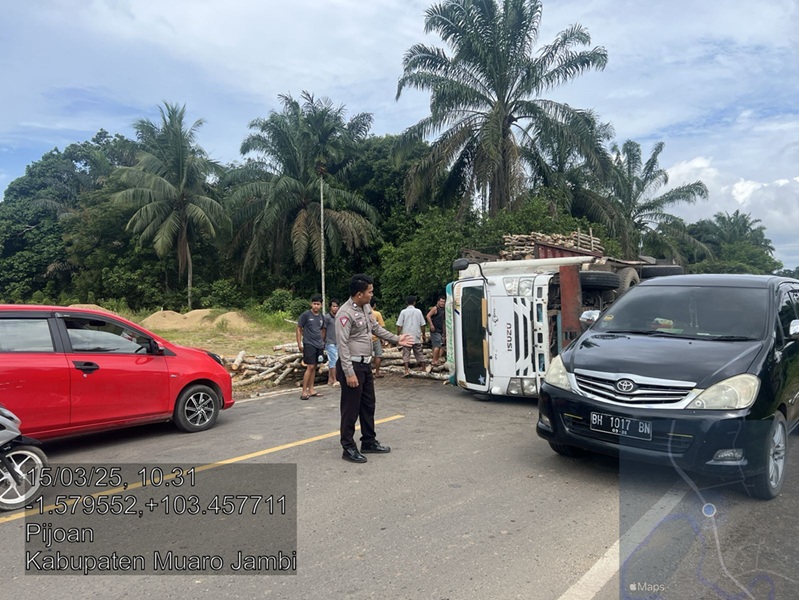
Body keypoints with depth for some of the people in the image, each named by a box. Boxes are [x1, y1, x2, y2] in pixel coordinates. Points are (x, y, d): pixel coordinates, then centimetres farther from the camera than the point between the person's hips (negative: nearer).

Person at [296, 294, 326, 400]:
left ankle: (311, 389, 18)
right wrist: (299, 344, -9)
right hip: (309, 344, -6)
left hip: (319, 345, 6)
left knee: (314, 367, 11)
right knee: (310, 367, -10)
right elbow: (299, 329, -4)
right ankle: (304, 392, -6)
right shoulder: (305, 315, -8)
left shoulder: (321, 317, 8)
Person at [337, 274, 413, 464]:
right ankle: (348, 448, 12)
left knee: (368, 405, 17)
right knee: (351, 409, 0)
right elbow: (343, 345, -22)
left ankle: (369, 442, 30)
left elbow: (376, 328, 22)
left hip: (365, 364, 9)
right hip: (352, 366, -9)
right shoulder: (345, 313, -20)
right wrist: (349, 373, -24)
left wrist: (396, 339, 20)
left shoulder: (366, 308, 7)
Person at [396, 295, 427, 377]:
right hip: (417, 337, 2)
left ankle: (407, 370, -8)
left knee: (406, 354, 1)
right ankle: (423, 369, 20)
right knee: (419, 354, 13)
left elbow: (399, 325, -6)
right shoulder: (418, 311, 3)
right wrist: (423, 335, 15)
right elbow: (422, 325, 4)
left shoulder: (403, 312, -3)